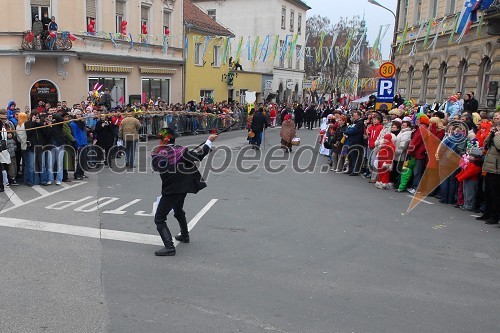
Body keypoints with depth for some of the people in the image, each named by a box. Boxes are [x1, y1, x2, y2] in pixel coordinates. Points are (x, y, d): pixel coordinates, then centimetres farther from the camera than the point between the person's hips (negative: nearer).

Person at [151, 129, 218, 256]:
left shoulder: (158, 155, -13)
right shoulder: (181, 150, -5)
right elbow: (199, 156, 0)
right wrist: (209, 141, 10)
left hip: (170, 191, -5)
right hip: (183, 188, 6)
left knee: (159, 219, -1)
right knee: (178, 211, 31)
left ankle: (169, 247, -14)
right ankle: (184, 236, 48)